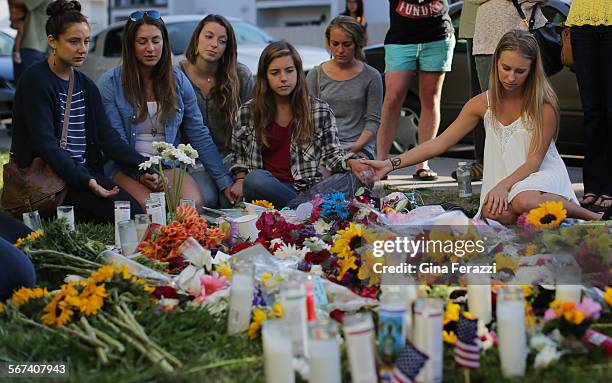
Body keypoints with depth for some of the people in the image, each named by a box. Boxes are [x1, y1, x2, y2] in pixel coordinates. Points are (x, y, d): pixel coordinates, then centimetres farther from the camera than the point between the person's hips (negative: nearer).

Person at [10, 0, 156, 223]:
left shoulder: (86, 86, 15)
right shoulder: (36, 81, -8)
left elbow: (106, 136, 9)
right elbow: (46, 144, -17)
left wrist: (140, 170, -5)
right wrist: (84, 181, -27)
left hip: (84, 170, 7)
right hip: (49, 174, -7)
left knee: (139, 211, -15)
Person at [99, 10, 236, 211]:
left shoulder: (178, 80, 7)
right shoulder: (110, 82, -2)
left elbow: (199, 135, 7)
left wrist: (225, 182, 2)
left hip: (168, 164, 3)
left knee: (194, 203, -29)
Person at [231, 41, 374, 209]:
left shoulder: (320, 110, 8)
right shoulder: (247, 112, 9)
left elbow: (331, 153, 11)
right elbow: (238, 154, 20)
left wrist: (351, 162, -10)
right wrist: (240, 179, 1)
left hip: (306, 188, 0)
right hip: (266, 188, 0)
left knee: (351, 180, -29)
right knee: (255, 178, -38)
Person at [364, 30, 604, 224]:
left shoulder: (544, 104, -9)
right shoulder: (483, 104, 2)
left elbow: (534, 160, -8)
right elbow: (440, 143, 2)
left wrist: (504, 185, -26)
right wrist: (391, 164, -8)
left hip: (541, 175, -4)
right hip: (502, 178, 4)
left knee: (524, 202, -40)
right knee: (495, 214, -33)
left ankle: (591, 216, -15)